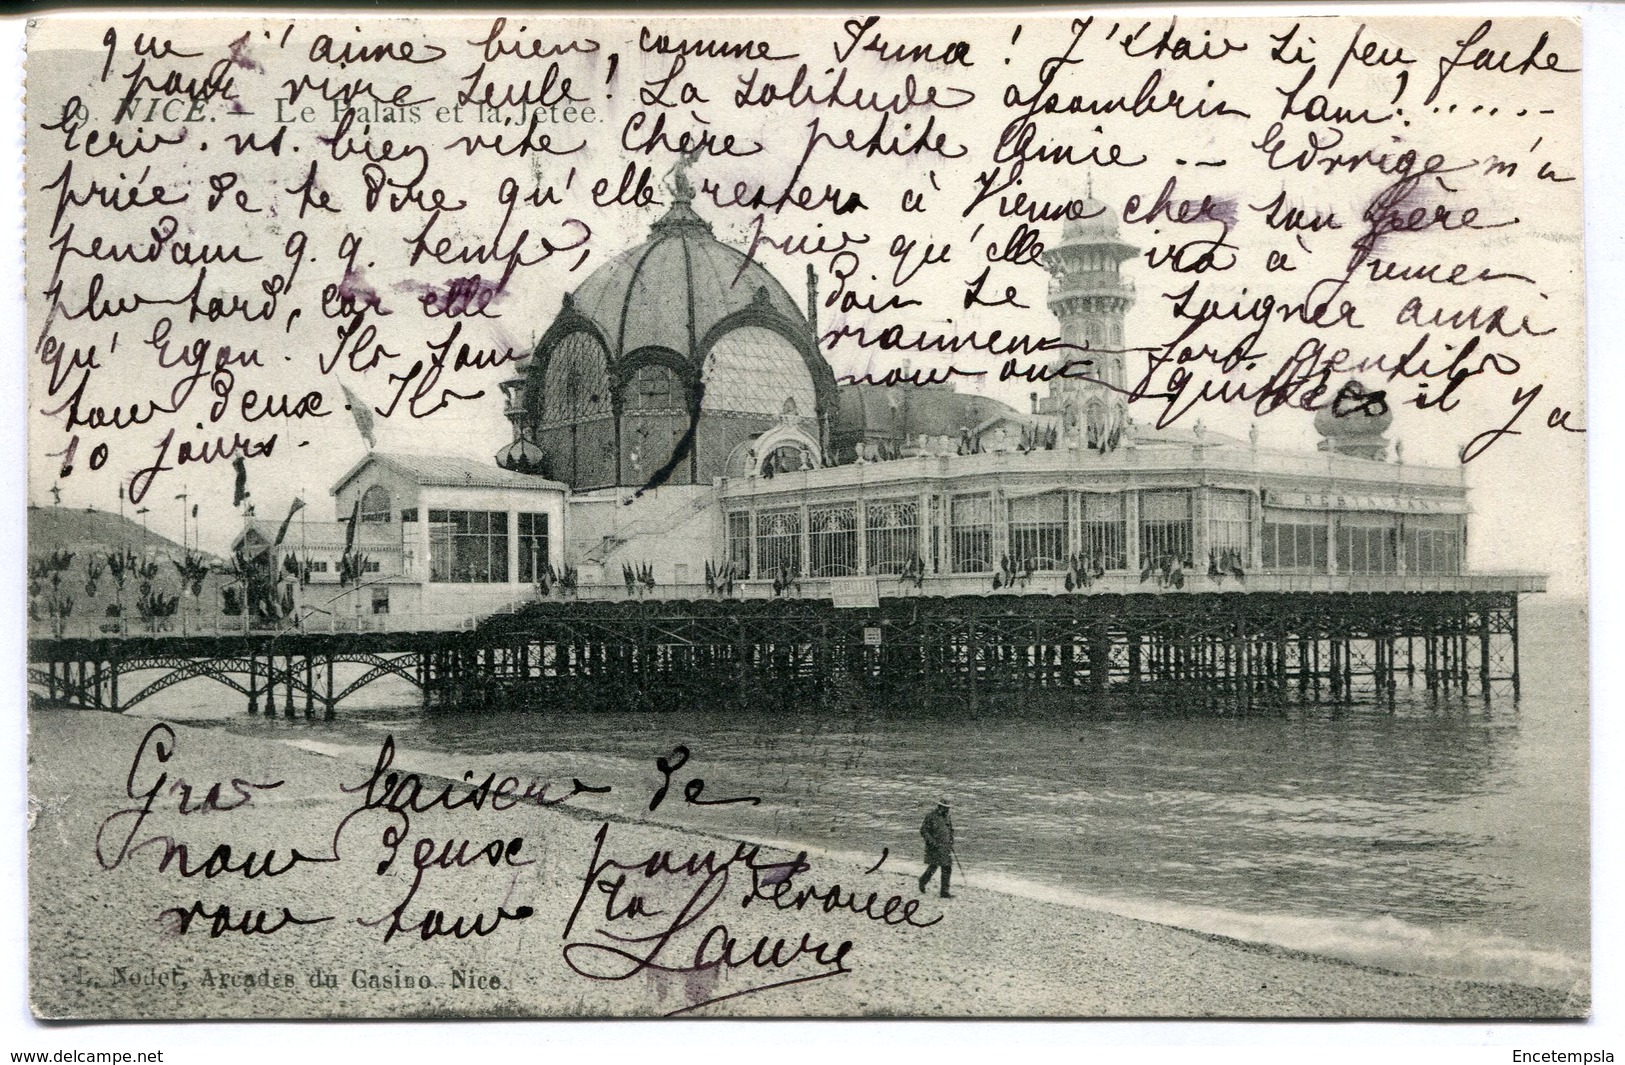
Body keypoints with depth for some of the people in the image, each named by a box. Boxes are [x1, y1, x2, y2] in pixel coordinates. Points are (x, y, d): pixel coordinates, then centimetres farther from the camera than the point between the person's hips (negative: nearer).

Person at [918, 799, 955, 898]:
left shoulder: (947, 818, 12)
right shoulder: (931, 817, -8)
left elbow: (951, 831, 22)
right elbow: (923, 830, -10)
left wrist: (951, 845, 14)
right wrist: (932, 841, -18)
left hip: (945, 847, 6)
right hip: (934, 848, -6)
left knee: (947, 868, 0)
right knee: (933, 866, -9)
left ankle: (945, 892, 5)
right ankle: (923, 882, 19)